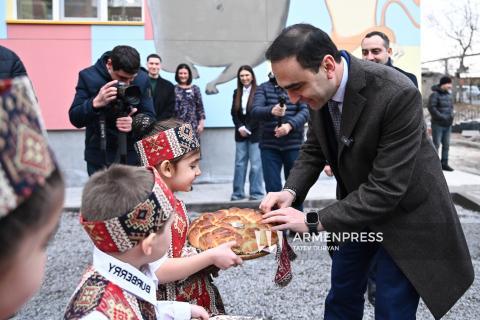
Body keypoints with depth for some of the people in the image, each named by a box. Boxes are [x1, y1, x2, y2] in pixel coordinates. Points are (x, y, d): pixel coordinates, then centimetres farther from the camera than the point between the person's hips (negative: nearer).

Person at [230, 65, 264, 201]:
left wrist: (248, 129, -11)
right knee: (240, 163, 7)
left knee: (256, 164, -1)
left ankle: (257, 193, 8)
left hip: (255, 133, -5)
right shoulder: (236, 93, 11)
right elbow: (234, 113, 8)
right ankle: (238, 192, 14)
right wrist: (240, 127, -6)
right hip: (240, 133, 5)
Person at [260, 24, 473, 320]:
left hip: (404, 212, -6)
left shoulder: (397, 94, -33)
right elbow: (314, 148, 3)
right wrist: (291, 191, -15)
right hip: (356, 206, 6)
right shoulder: (318, 86, -12)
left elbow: (386, 188, -32)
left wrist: (314, 221, -31)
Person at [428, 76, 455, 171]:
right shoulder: (435, 94, -12)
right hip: (438, 124, -7)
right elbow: (431, 108, -20)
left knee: (446, 145, 10)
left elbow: (451, 107, 20)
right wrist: (442, 117, -21)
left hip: (448, 125, 7)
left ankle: (444, 163, 20)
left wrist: (451, 115, 2)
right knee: (436, 144, -3)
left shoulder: (449, 94, 11)